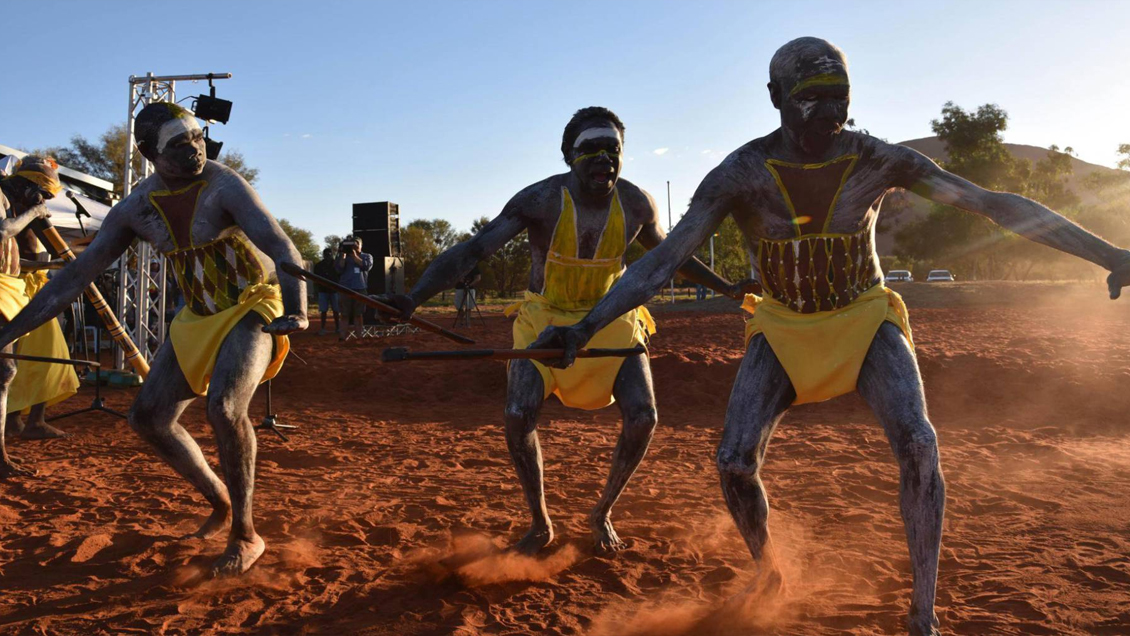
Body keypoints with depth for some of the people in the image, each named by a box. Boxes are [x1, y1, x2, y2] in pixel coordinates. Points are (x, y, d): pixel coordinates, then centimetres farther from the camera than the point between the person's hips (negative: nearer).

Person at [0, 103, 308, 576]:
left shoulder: (222, 185, -19)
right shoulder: (136, 209, -4)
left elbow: (279, 246, -32)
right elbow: (75, 275, 0)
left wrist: (295, 308, -51)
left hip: (252, 309, -6)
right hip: (197, 317, 7)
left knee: (224, 408, -28)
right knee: (148, 418, 4)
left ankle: (245, 534, -10)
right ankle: (220, 502, 23)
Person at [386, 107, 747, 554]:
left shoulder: (636, 204, -11)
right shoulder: (541, 200, -21)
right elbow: (472, 251, -29)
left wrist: (727, 288, 18)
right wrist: (414, 298, -43)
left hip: (611, 319, 2)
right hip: (545, 318, -2)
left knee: (643, 418, -14)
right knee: (518, 416, -21)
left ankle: (602, 513, 14)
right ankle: (540, 525, 5)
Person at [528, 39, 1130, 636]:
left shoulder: (878, 161, -16)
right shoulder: (741, 174, -19)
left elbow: (996, 204, -13)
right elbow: (662, 260, -25)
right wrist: (584, 328, -36)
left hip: (865, 317, 0)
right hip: (784, 326, 0)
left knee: (918, 445, -22)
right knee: (734, 462, -14)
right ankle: (766, 568, 19)